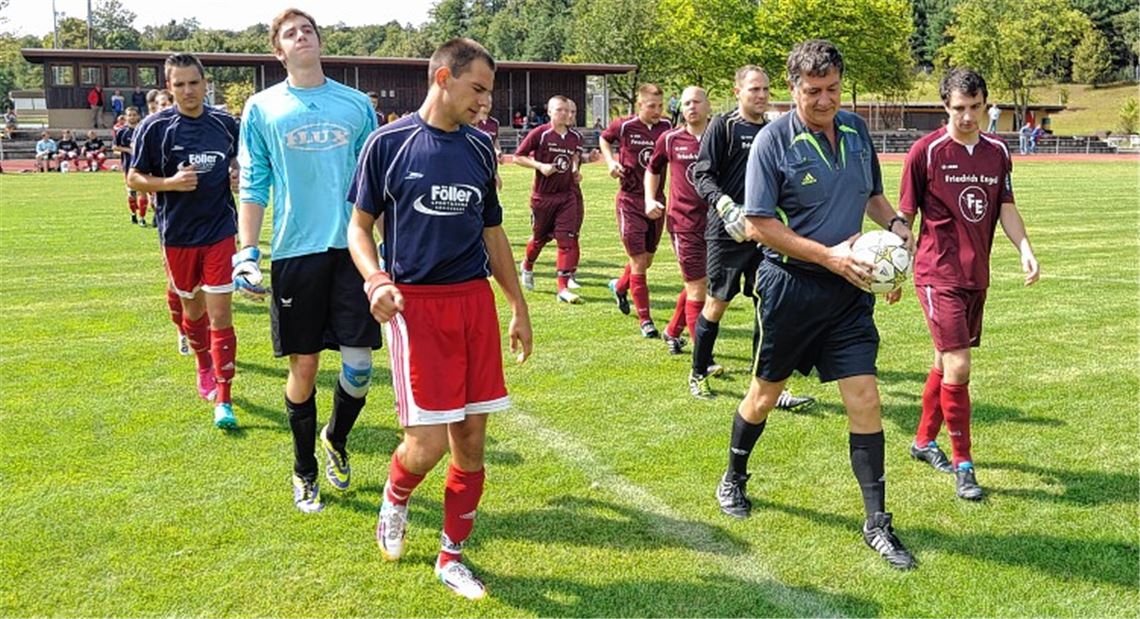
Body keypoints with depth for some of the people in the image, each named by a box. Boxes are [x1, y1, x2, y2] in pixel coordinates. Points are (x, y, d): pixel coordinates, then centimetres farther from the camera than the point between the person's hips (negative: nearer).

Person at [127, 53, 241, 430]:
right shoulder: (154, 127, -5)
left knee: (220, 314, -7)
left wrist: (237, 174, -4)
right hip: (178, 235, 0)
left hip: (220, 232, 0)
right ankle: (204, 366, 43)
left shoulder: (226, 123, 1)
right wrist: (171, 182, -19)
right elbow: (134, 179, -1)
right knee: (193, 309, 15)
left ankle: (223, 400, -3)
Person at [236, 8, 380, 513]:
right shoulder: (262, 108, 6)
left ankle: (336, 438, 28)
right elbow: (253, 185, 6)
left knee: (358, 363, -3)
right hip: (295, 252, -1)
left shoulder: (356, 104, 9)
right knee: (304, 365, 4)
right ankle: (305, 472, 23)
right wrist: (248, 252, -3)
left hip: (352, 247, 1)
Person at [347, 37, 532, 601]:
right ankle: (395, 501, 26)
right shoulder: (388, 143, -2)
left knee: (471, 440, 5)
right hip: (415, 304, -4)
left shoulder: (480, 147, 11)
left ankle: (452, 557, 22)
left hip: (475, 300, 5)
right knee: (426, 443, -9)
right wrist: (376, 279, -16)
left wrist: (519, 307, 17)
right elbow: (360, 225, 3)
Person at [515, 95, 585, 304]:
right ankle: (527, 266, 47)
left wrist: (576, 171, 6)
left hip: (568, 194, 3)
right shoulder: (539, 134, -11)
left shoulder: (575, 137, 4)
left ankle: (564, 287, -5)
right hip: (543, 195, -3)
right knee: (540, 237, 15)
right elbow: (518, 156, -7)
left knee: (568, 239, -7)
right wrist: (540, 166, -18)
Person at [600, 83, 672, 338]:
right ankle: (645, 320, 2)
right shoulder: (624, 126, -8)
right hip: (630, 200, -4)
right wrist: (611, 161, -4)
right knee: (638, 263, -6)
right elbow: (604, 139, 12)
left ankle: (620, 287, 47)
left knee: (646, 260, 16)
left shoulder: (666, 127, 0)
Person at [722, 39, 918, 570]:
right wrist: (828, 256, -20)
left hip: (850, 288, 4)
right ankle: (733, 480, 39)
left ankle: (877, 524, 10)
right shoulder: (773, 140, -12)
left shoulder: (856, 131, 5)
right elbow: (757, 225, -15)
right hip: (791, 285, -4)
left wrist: (894, 222, -1)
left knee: (864, 399, -1)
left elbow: (872, 194, 21)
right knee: (766, 392, 13)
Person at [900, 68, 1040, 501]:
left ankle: (924, 441, 34)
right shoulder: (926, 152, -8)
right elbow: (905, 215, -2)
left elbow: (1006, 210, 11)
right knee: (957, 367, -12)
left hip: (976, 276, 6)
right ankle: (963, 465, 0)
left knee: (946, 363, 16)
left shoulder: (997, 152, 7)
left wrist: (1025, 249, -6)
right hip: (938, 275, -6)